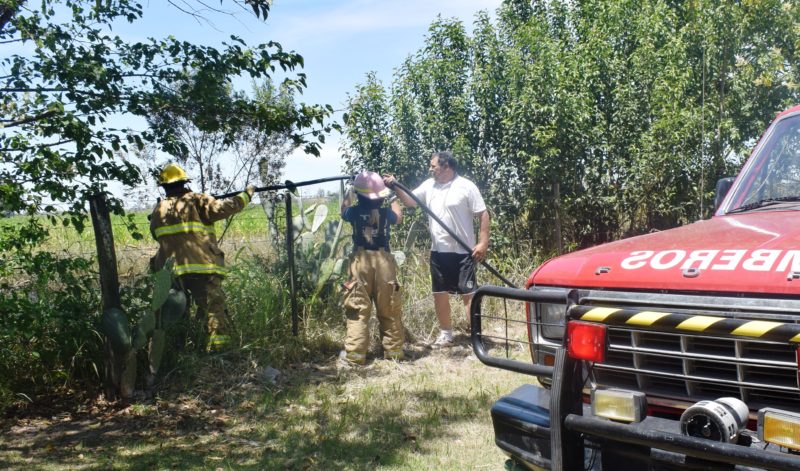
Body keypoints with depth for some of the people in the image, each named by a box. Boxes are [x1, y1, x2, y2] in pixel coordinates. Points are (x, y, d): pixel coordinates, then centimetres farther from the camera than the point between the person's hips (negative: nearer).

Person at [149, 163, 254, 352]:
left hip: (172, 272, 6)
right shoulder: (195, 201, -4)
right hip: (203, 268, -6)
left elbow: (158, 236, 22)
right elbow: (224, 208, -12)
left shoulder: (158, 211, 12)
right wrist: (247, 194, -1)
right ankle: (217, 350, -16)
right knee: (214, 310, -7)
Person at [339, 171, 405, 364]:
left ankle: (355, 352, -1)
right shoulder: (386, 213, -1)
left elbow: (344, 208, 22)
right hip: (384, 260, 1)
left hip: (361, 260, -1)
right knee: (389, 309, 9)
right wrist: (392, 197, 32)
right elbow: (398, 217, 23)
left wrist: (350, 190, 33)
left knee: (357, 309, 2)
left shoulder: (355, 212, -3)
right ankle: (394, 349, 16)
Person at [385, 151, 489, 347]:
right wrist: (395, 186, -2)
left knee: (469, 294, -2)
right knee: (439, 293, 12)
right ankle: (446, 334, 26)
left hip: (462, 252, -6)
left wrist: (483, 243, -16)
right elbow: (409, 201, 14)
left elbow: (483, 214, -9)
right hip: (438, 251, 6)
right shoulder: (429, 185, 8)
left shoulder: (466, 187, -9)